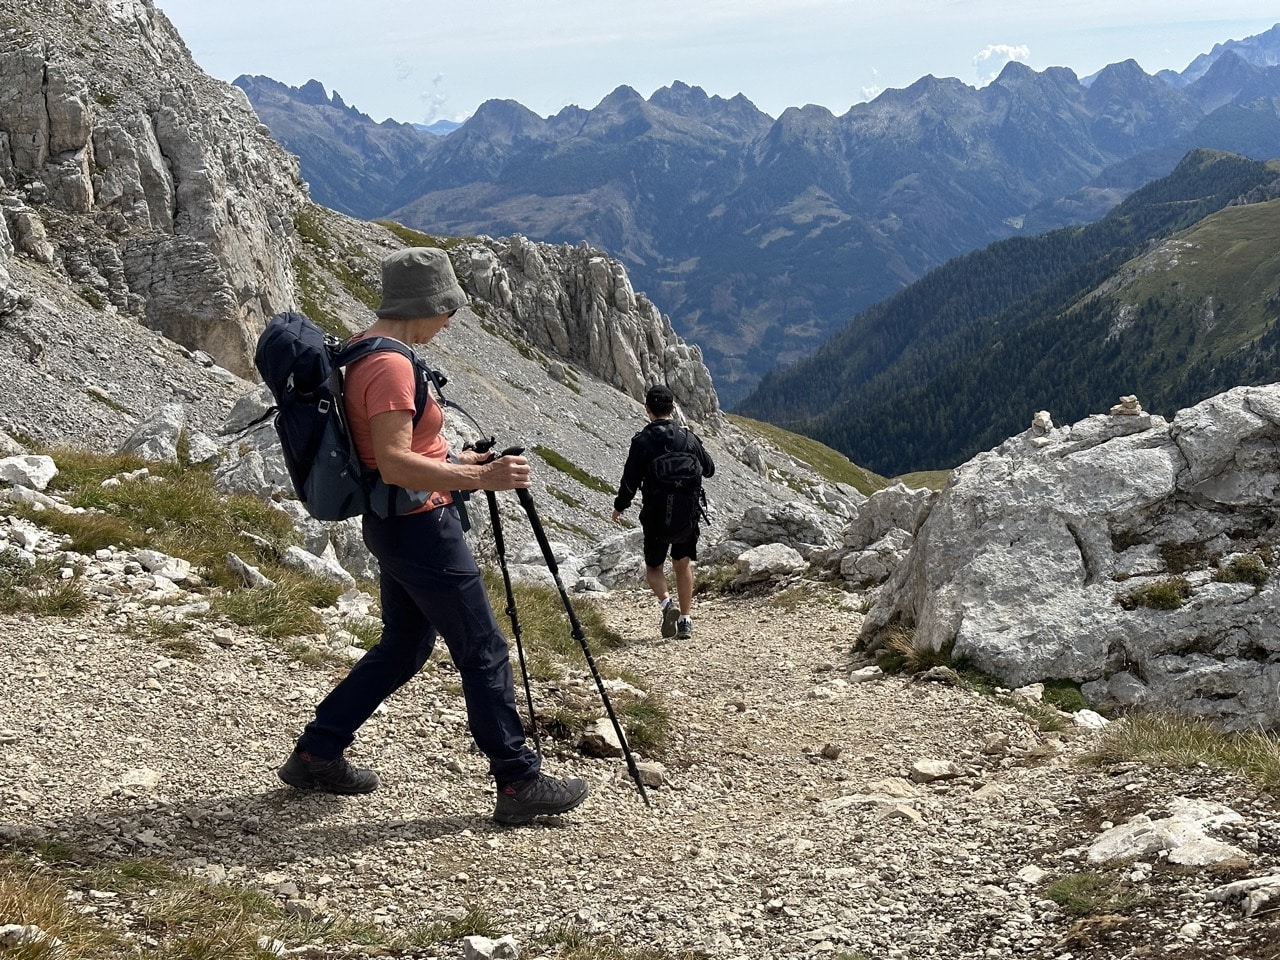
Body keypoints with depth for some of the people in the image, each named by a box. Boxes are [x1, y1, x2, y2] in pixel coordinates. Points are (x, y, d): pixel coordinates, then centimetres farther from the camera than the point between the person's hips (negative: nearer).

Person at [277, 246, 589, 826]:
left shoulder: (364, 352, 11)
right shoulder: (392, 365, -21)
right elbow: (394, 465, -29)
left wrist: (452, 460, 17)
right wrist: (478, 478, -30)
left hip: (395, 525, 10)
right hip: (420, 526, -10)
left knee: (403, 646, 20)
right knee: (484, 654, -1)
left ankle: (315, 756, 25)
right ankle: (520, 784, 7)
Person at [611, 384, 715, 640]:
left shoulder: (642, 441, -11)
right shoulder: (688, 437, -3)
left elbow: (630, 481, -9)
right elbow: (709, 469, 10)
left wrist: (619, 507, 8)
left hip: (655, 517, -2)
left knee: (653, 567, 14)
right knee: (683, 564, 19)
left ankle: (667, 602, -14)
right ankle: (685, 620, 18)